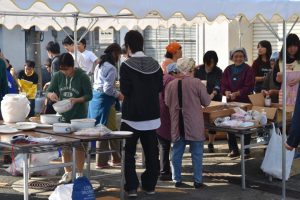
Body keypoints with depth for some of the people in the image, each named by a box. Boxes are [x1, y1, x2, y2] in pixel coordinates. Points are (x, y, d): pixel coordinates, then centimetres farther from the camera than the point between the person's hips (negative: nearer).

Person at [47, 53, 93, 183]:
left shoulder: (82, 77, -13)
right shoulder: (58, 76, -2)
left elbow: (89, 95, -10)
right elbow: (49, 91, 3)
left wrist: (76, 100, -27)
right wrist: (51, 95, -21)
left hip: (79, 117, -4)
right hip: (63, 116, 4)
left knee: (79, 146, 5)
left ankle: (79, 174, 18)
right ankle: (68, 173, 23)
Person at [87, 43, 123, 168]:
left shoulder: (100, 65, 14)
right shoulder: (111, 68, -14)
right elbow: (108, 88, -19)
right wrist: (118, 95, -3)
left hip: (95, 96, 9)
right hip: (104, 99, -9)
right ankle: (101, 161, 3)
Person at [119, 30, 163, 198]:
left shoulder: (126, 66, -13)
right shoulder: (155, 64, 0)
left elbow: (125, 91, -14)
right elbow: (160, 88, 6)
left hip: (132, 115, -4)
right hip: (151, 114, 4)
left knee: (129, 153, 7)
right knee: (151, 152, 13)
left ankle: (132, 187, 5)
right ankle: (150, 185, 18)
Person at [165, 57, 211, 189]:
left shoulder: (171, 84, -1)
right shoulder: (196, 83, -10)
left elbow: (167, 103, 11)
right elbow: (206, 102, -4)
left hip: (177, 125, 3)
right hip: (194, 125, -3)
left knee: (177, 153, 12)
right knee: (196, 153, 6)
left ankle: (177, 179, 17)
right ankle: (197, 180, 9)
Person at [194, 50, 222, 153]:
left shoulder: (218, 71, -8)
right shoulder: (198, 70, -2)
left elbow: (218, 85, -21)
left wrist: (213, 94, -40)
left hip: (214, 99, -1)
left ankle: (211, 143, 16)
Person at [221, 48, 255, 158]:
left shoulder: (248, 70, -3)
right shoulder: (228, 70, 9)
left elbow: (249, 87, -11)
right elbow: (223, 84, 5)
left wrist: (237, 93, -22)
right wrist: (226, 92, -17)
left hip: (245, 101, -4)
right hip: (230, 101, 4)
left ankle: (246, 151, 9)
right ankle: (233, 149, 14)